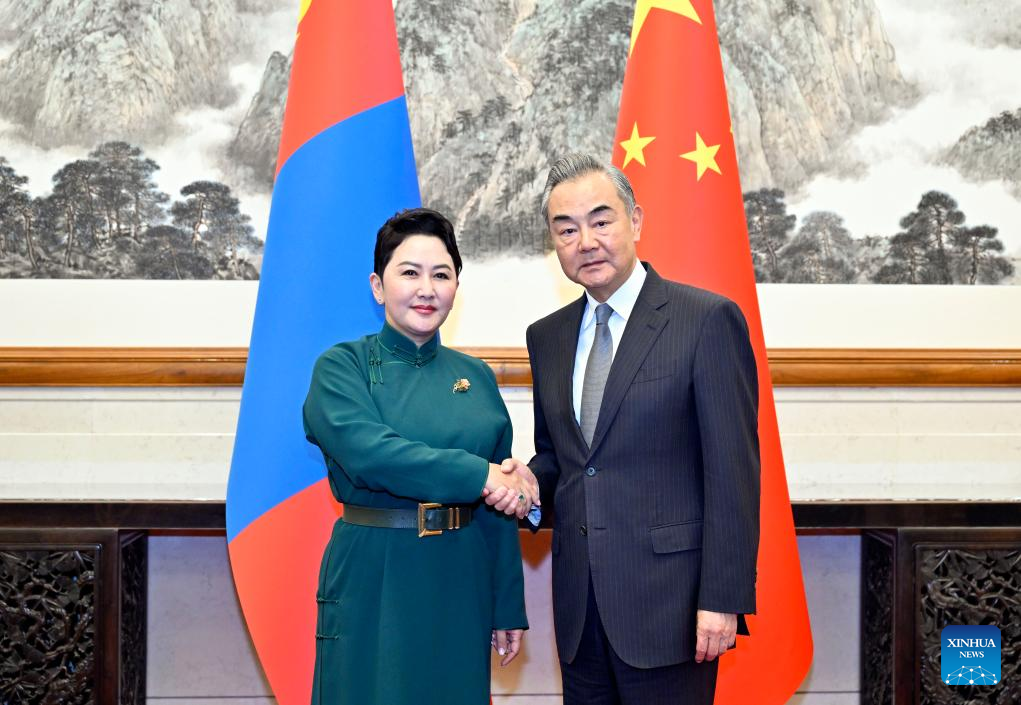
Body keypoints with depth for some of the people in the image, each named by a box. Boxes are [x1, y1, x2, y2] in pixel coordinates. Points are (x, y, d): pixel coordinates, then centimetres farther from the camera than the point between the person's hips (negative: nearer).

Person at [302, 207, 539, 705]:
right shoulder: (341, 367, -3)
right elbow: (368, 452, -22)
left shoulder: (476, 377, 8)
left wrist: (509, 606, 9)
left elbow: (500, 508, 10)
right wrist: (478, 474, -22)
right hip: (372, 583, -4)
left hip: (460, 585, 4)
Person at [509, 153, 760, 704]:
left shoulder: (708, 319, -8)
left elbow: (733, 470, -11)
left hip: (669, 599, -5)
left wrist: (723, 598, -14)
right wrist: (529, 479, -2)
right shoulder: (546, 337, 11)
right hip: (580, 604, 5)